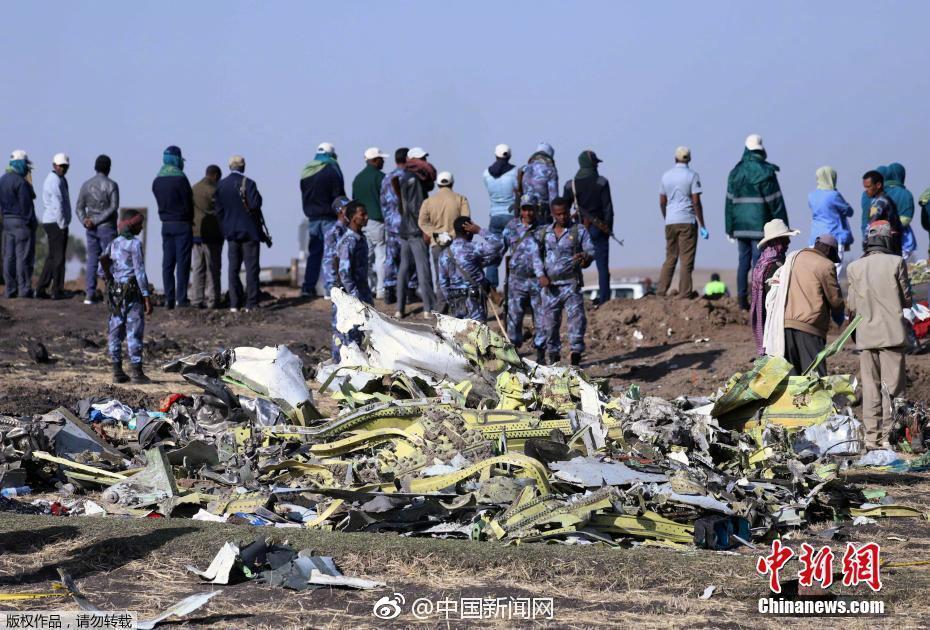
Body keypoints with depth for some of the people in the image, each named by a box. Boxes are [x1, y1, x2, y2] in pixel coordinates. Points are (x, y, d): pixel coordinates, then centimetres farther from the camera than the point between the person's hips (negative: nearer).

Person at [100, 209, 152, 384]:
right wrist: (146, 296, -11)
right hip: (132, 291, -6)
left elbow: (103, 270, 8)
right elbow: (140, 271, -13)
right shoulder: (135, 244, -10)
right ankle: (136, 371, -4)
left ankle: (117, 371, 9)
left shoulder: (113, 244, 10)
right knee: (134, 332, -4)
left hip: (115, 291, 6)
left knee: (116, 331, 8)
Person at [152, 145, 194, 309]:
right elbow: (188, 202, -10)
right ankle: (181, 298, -8)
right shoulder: (180, 178, -14)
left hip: (166, 224, 6)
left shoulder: (157, 180, 7)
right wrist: (189, 219, 6)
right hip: (182, 224, -6)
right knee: (182, 262, -4)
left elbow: (160, 202, 9)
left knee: (167, 263, 7)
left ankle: (169, 299, 4)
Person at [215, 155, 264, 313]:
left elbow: (219, 210, 4)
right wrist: (258, 197, 0)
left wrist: (224, 229, 13)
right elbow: (255, 205, -21)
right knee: (252, 268, 0)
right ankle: (251, 304, -3)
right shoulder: (248, 183, -14)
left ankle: (234, 304, 6)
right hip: (249, 231, -4)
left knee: (233, 269, 9)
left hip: (231, 233, 4)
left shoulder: (221, 185, 2)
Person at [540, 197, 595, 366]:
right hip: (550, 286, 3)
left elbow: (590, 251, -2)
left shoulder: (579, 230, 3)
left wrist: (585, 257, -26)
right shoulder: (545, 232, 11)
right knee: (551, 321, 5)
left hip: (571, 284, -3)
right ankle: (553, 355, 15)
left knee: (576, 316, -15)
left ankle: (576, 350, -14)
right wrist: (541, 275, -1)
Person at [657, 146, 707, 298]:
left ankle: (661, 291, 6)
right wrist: (702, 225, -6)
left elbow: (662, 202, 12)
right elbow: (696, 202, -9)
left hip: (670, 222, 5)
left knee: (670, 258, 11)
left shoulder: (666, 176, 9)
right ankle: (685, 292, -6)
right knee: (687, 259, -3)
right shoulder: (692, 176, -5)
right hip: (688, 221, -5)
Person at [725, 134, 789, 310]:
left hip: (740, 226, 5)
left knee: (743, 261, 11)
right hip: (760, 226, -5)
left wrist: (730, 228, 14)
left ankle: (742, 298, 8)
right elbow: (775, 202, -8)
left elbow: (730, 201, 10)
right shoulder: (765, 172, -9)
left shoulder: (735, 172, 8)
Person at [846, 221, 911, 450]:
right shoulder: (896, 262, -7)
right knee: (892, 385, 1)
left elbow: (851, 307, 5)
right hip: (892, 332, -3)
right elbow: (907, 300, -1)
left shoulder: (854, 268, 1)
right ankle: (889, 435, -4)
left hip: (866, 335, 3)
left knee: (870, 386, 8)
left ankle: (871, 436, 8)